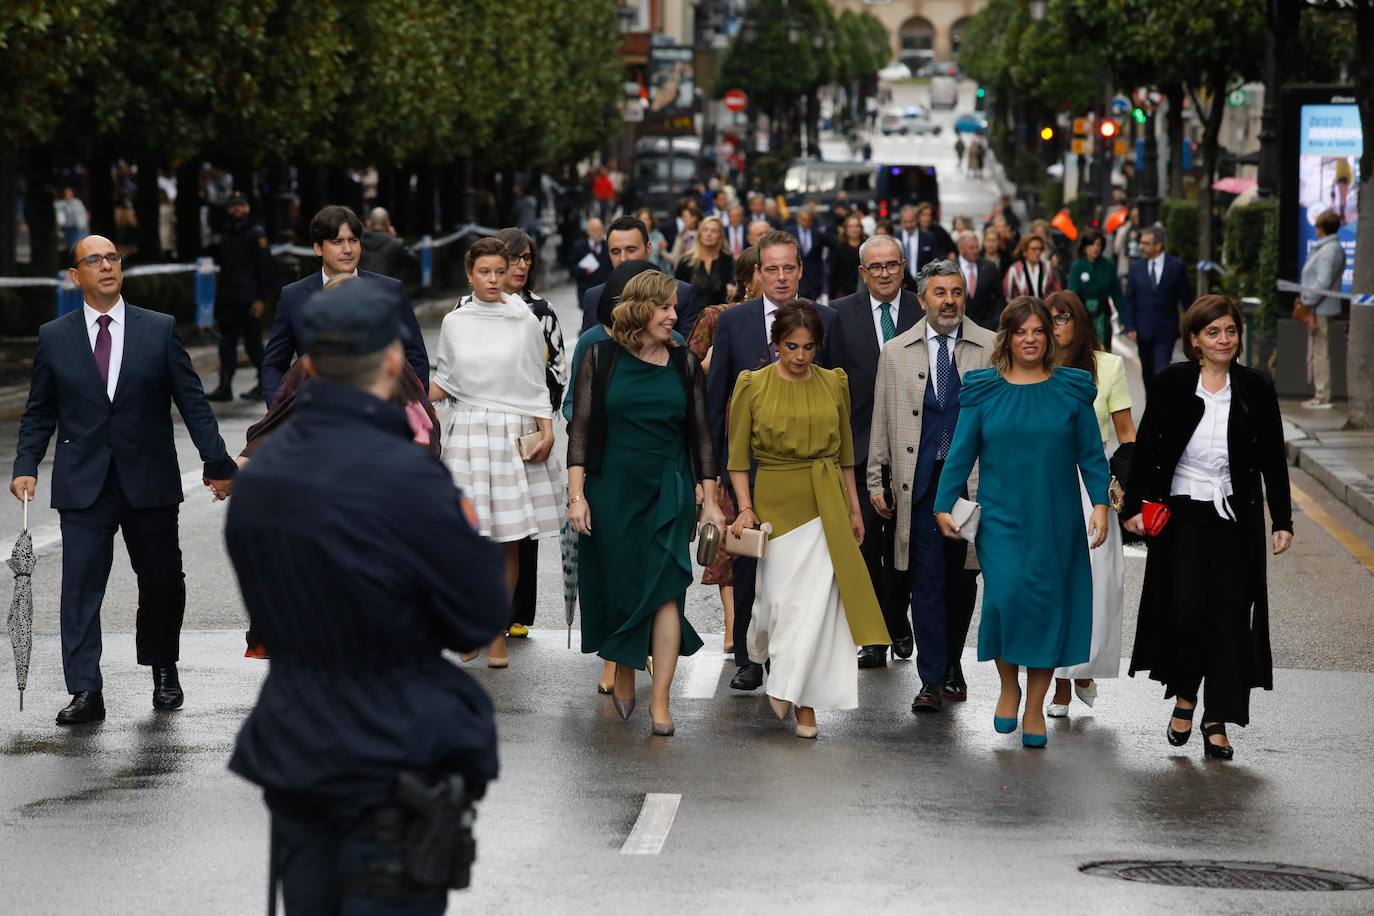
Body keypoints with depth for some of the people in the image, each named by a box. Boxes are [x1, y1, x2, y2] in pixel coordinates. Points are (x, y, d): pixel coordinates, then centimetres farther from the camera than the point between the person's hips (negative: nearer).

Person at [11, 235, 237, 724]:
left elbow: (193, 402, 1)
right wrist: (26, 467, -3)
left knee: (162, 580, 8)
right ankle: (85, 692, -7)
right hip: (83, 484, 0)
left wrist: (217, 463, -3)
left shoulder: (160, 329, 2)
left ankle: (164, 671, 30)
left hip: (149, 482, 0)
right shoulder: (54, 337, 4)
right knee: (80, 584, -7)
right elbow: (39, 413, 9)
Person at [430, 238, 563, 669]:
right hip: (466, 434, 1)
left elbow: (536, 384, 7)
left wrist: (547, 432, -2)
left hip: (514, 435, -1)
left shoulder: (525, 322, 3)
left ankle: (498, 632, 8)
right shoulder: (455, 323, 6)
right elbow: (445, 382, 12)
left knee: (509, 541, 0)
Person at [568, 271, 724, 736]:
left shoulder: (684, 364, 6)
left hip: (669, 492, 1)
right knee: (617, 587, 6)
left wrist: (710, 500, 6)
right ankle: (623, 674, 31)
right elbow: (581, 427, -1)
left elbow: (701, 435, 9)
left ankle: (660, 700, -9)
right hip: (612, 490, 0)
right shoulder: (602, 358, 0)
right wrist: (577, 494, -8)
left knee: (665, 589, -9)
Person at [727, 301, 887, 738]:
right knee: (784, 596, 0)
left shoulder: (834, 384, 4)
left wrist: (854, 508, 12)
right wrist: (745, 508, -13)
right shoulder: (753, 386, -4)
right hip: (777, 502, -2)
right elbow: (738, 456, -3)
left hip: (827, 504, 2)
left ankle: (804, 701, 3)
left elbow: (845, 453, 12)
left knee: (818, 600, -5)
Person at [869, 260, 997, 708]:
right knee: (926, 579, -4)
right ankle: (932, 679, -2)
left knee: (962, 578, 8)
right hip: (920, 482, 0)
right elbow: (881, 423, 10)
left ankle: (951, 665, 25)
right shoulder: (895, 352, 7)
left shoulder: (992, 348, 3)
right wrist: (876, 481, 7)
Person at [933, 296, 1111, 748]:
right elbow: (960, 453, 5)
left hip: (1055, 522, 1)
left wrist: (1100, 504, -5)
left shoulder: (1072, 388, 4)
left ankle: (1035, 707, 12)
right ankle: (1008, 686, 5)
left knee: (1048, 605, 1)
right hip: (1001, 519, -1)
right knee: (1007, 595, -18)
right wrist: (943, 506, -2)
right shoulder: (982, 390, 4)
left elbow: (1091, 453, 5)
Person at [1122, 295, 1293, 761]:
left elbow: (1273, 459, 5)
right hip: (1181, 513, -1)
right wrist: (1134, 506, 0)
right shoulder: (1172, 383, -2)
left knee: (1228, 615, 0)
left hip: (1235, 517, 1)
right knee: (1184, 609, -8)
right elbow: (1145, 446, 3)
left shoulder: (1256, 388, 1)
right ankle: (1184, 697, 18)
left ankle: (1216, 721, 8)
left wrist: (1282, 520, 2)